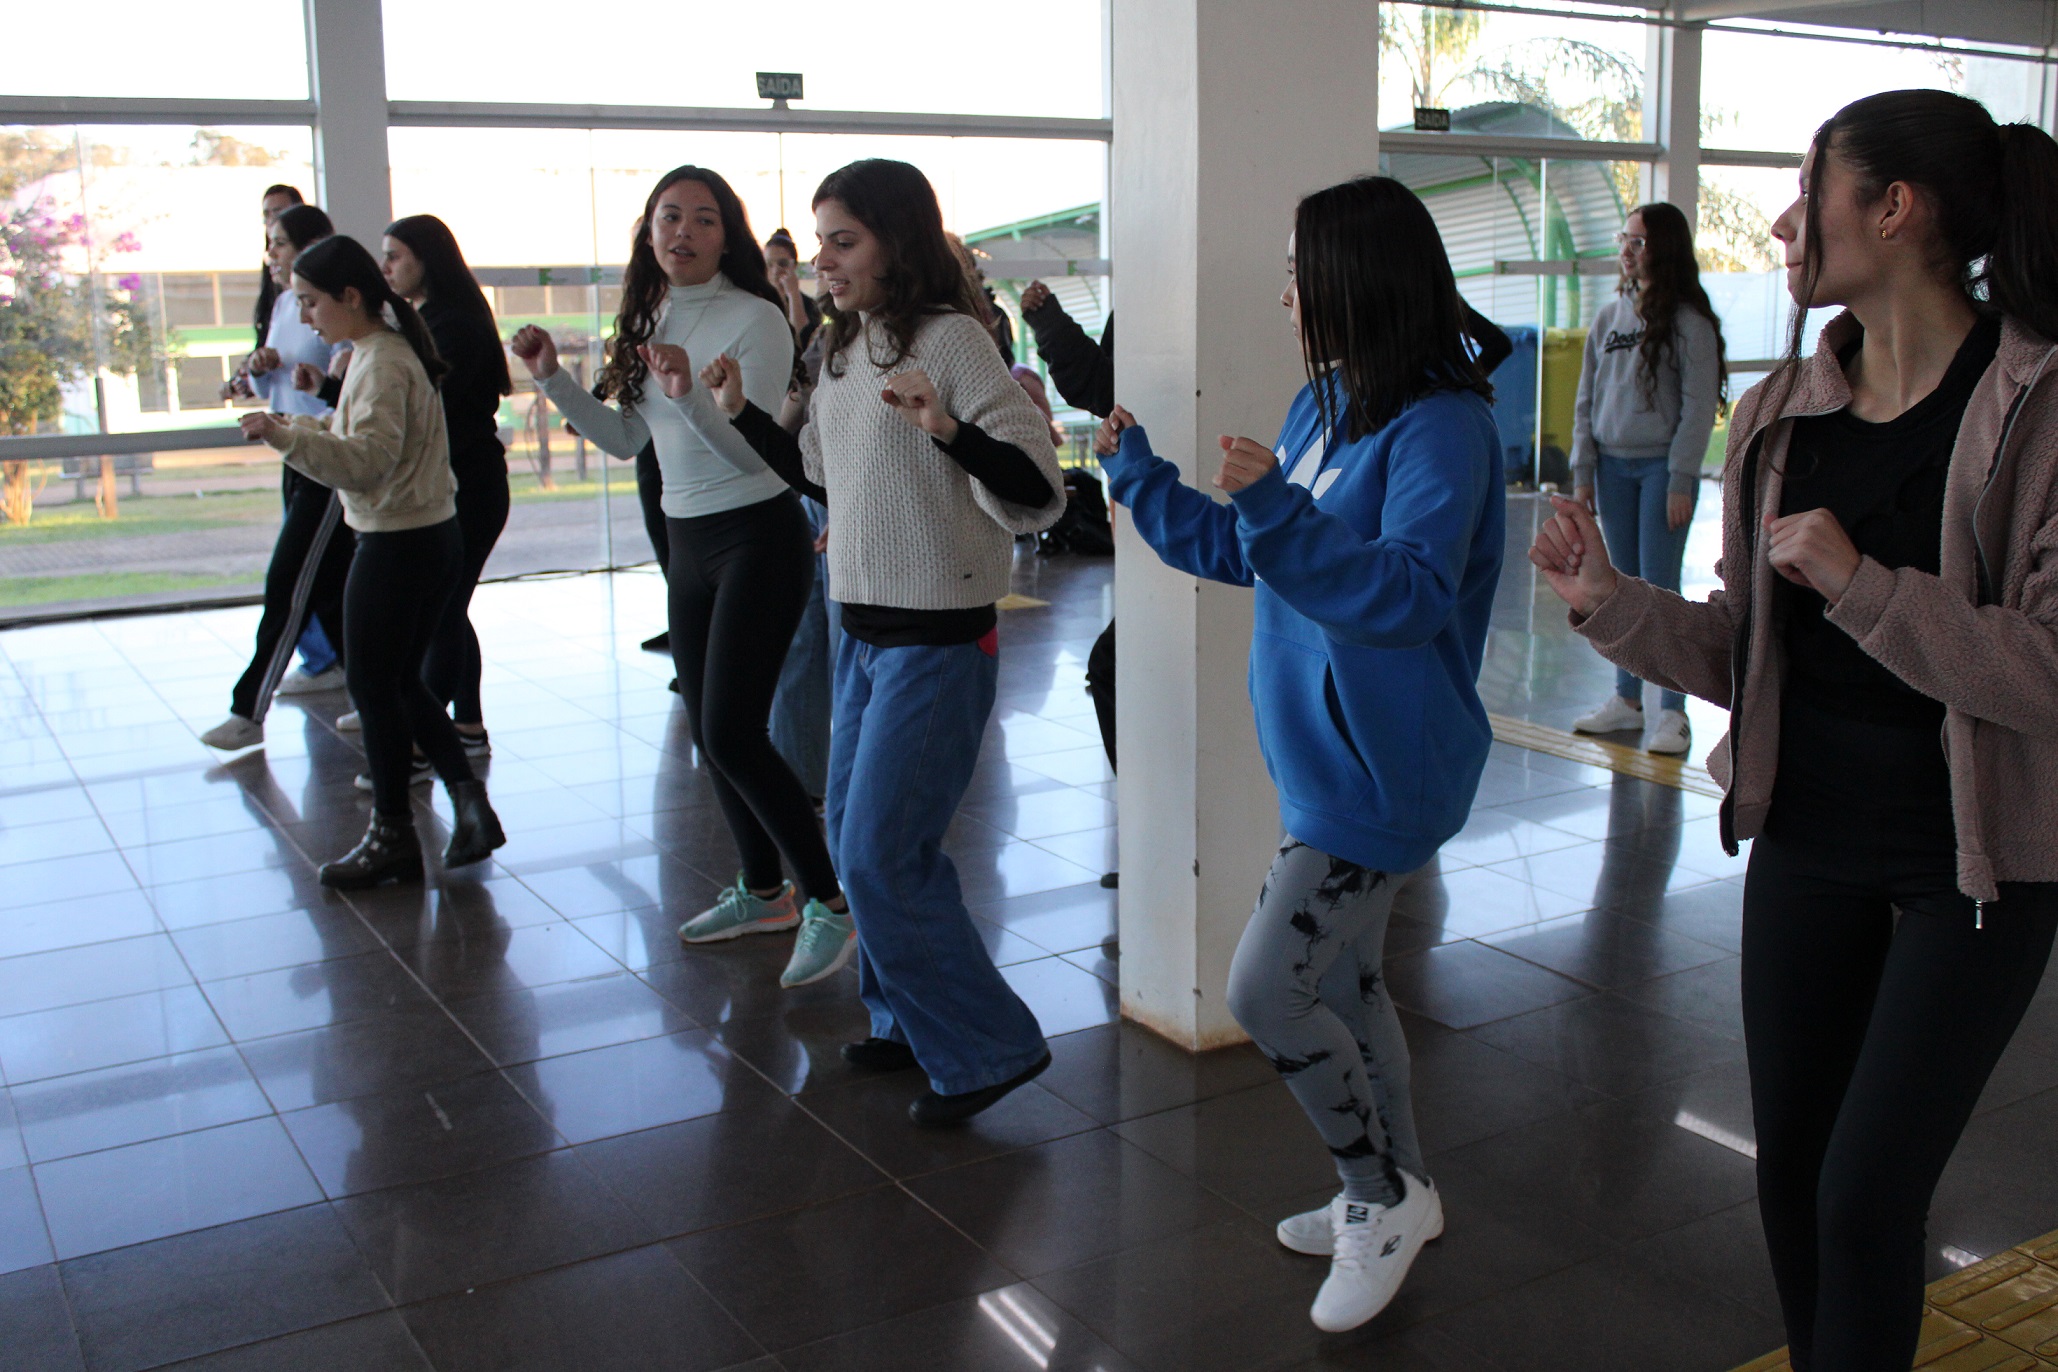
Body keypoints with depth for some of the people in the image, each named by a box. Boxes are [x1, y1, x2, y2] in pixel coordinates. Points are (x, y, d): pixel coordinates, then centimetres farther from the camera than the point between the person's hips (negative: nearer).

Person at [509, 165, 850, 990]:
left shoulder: (755, 319, -13)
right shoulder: (651, 320, 9)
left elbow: (756, 451, -20)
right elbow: (626, 440, 15)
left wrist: (689, 395, -35)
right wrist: (554, 380, 4)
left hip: (759, 538, -8)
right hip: (688, 542, 8)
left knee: (732, 733, -13)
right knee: (710, 732, 13)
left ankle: (829, 902, -1)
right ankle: (762, 893, 29)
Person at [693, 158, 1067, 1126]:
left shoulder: (950, 339, -14)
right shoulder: (844, 350, 10)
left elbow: (1038, 492, -20)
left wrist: (948, 430, -34)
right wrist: (740, 413, 17)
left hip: (938, 641, -9)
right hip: (864, 634, 9)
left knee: (878, 858, -7)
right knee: (856, 838, 16)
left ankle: (984, 1047, 8)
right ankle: (911, 1021, 33)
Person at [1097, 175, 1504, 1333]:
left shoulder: (1441, 427, -19)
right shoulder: (1325, 406, 9)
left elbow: (1411, 595, -28)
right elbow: (1247, 552, 19)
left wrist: (1278, 511, -36)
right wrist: (1139, 475, 19)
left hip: (1380, 769, -9)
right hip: (1325, 752, 10)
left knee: (1267, 990, -6)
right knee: (1340, 976, 19)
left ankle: (1385, 1195, 16)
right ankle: (1394, 1195, 37)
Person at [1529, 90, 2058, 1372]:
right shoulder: (1783, 412, 3)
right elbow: (1743, 648, 6)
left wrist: (1862, 583, -25)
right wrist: (1610, 600, -8)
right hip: (1806, 843, 6)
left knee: (1867, 1193, -2)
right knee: (1792, 1171, 15)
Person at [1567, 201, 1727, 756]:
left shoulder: (1689, 321, -6)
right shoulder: (1608, 317, 10)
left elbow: (1698, 406, -8)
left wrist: (1681, 481, -13)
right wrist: (1583, 472, 7)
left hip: (1663, 467, -5)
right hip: (1613, 465, 5)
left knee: (1660, 587, -5)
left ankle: (1673, 711, 2)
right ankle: (1626, 700, 18)